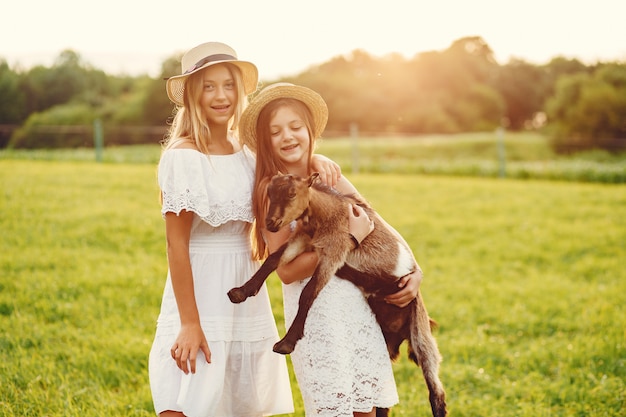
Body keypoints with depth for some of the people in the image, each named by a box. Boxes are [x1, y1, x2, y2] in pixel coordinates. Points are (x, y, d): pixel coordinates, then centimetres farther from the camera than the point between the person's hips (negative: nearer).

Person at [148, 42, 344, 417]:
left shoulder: (248, 151, 6)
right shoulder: (183, 157, -11)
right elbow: (177, 245, -13)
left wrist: (318, 161, -5)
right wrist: (189, 323, -17)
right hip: (201, 299, -6)